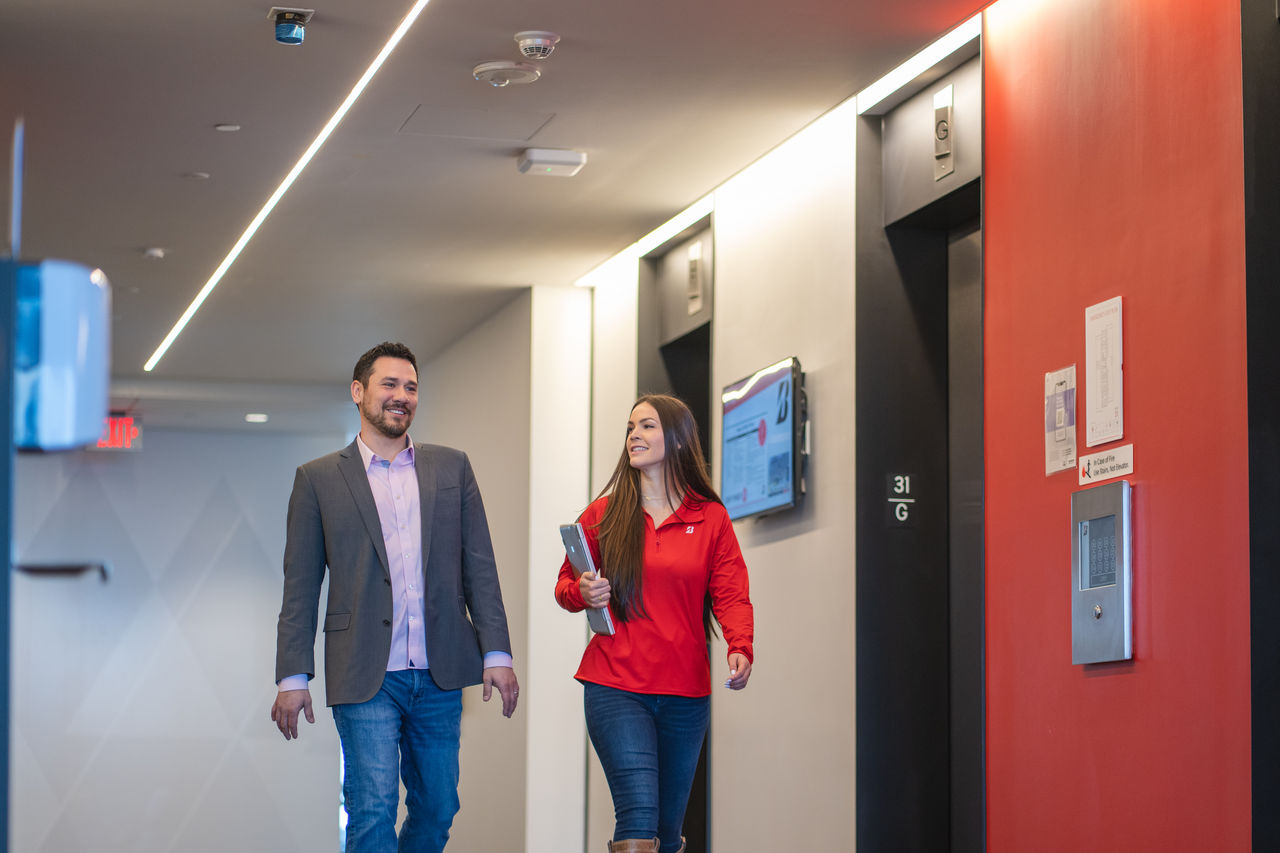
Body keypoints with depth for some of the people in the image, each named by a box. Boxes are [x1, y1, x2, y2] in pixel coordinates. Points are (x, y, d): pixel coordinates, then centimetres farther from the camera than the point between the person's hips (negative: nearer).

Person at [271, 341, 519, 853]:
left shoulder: (451, 468, 11)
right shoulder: (318, 479, 5)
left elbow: (479, 566, 9)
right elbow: (300, 589, 4)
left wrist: (496, 654, 1)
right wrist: (293, 677, -1)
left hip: (439, 676, 3)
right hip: (365, 677, -3)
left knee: (437, 810, 10)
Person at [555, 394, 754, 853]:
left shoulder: (710, 518, 6)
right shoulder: (605, 514, 5)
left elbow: (731, 595, 1)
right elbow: (565, 583, 12)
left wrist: (740, 648, -17)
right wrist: (582, 593, -12)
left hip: (686, 694, 2)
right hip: (615, 688, -2)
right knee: (639, 813, -17)